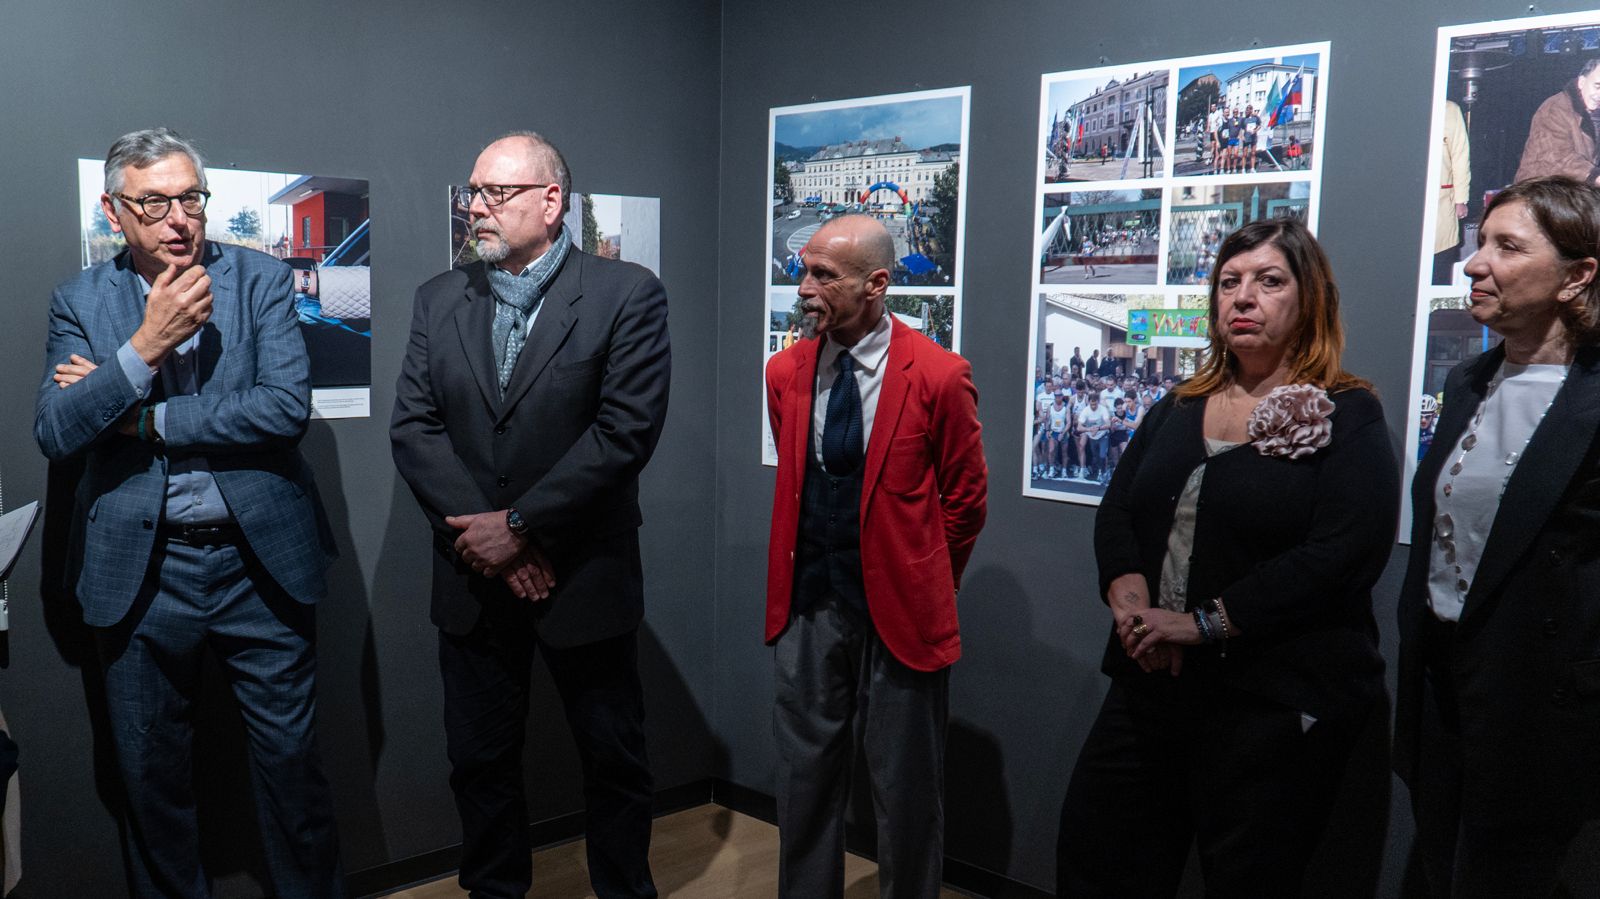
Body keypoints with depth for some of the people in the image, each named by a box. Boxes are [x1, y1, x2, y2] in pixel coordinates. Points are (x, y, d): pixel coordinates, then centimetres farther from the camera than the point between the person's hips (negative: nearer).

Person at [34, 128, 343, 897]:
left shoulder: (262, 280, -2)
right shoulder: (80, 301, 2)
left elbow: (287, 407, -14)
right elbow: (54, 434, -7)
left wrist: (143, 420, -11)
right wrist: (146, 344, -18)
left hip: (260, 559, -1)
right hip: (138, 570, 2)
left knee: (291, 763, 9)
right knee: (151, 776, 16)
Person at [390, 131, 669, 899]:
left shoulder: (627, 295, -8)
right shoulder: (439, 299, 6)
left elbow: (625, 432, -16)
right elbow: (413, 427, 0)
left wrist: (518, 525, -15)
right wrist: (483, 532, -13)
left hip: (585, 577, -3)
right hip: (474, 579, 4)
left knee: (613, 758, 11)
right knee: (479, 761, 15)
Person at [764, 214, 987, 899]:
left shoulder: (939, 377, -12)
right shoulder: (785, 372, 2)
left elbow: (965, 498, 0)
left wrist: (925, 586, 8)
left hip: (898, 608, -4)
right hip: (807, 604, 4)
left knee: (905, 789, 10)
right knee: (804, 778, 15)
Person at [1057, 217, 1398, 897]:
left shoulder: (1348, 419, -6)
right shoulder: (1179, 408, 12)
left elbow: (1342, 555, -17)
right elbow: (1116, 514, 8)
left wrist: (1202, 622, -18)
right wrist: (1131, 604, -12)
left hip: (1278, 705, -5)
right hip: (1152, 682, 6)